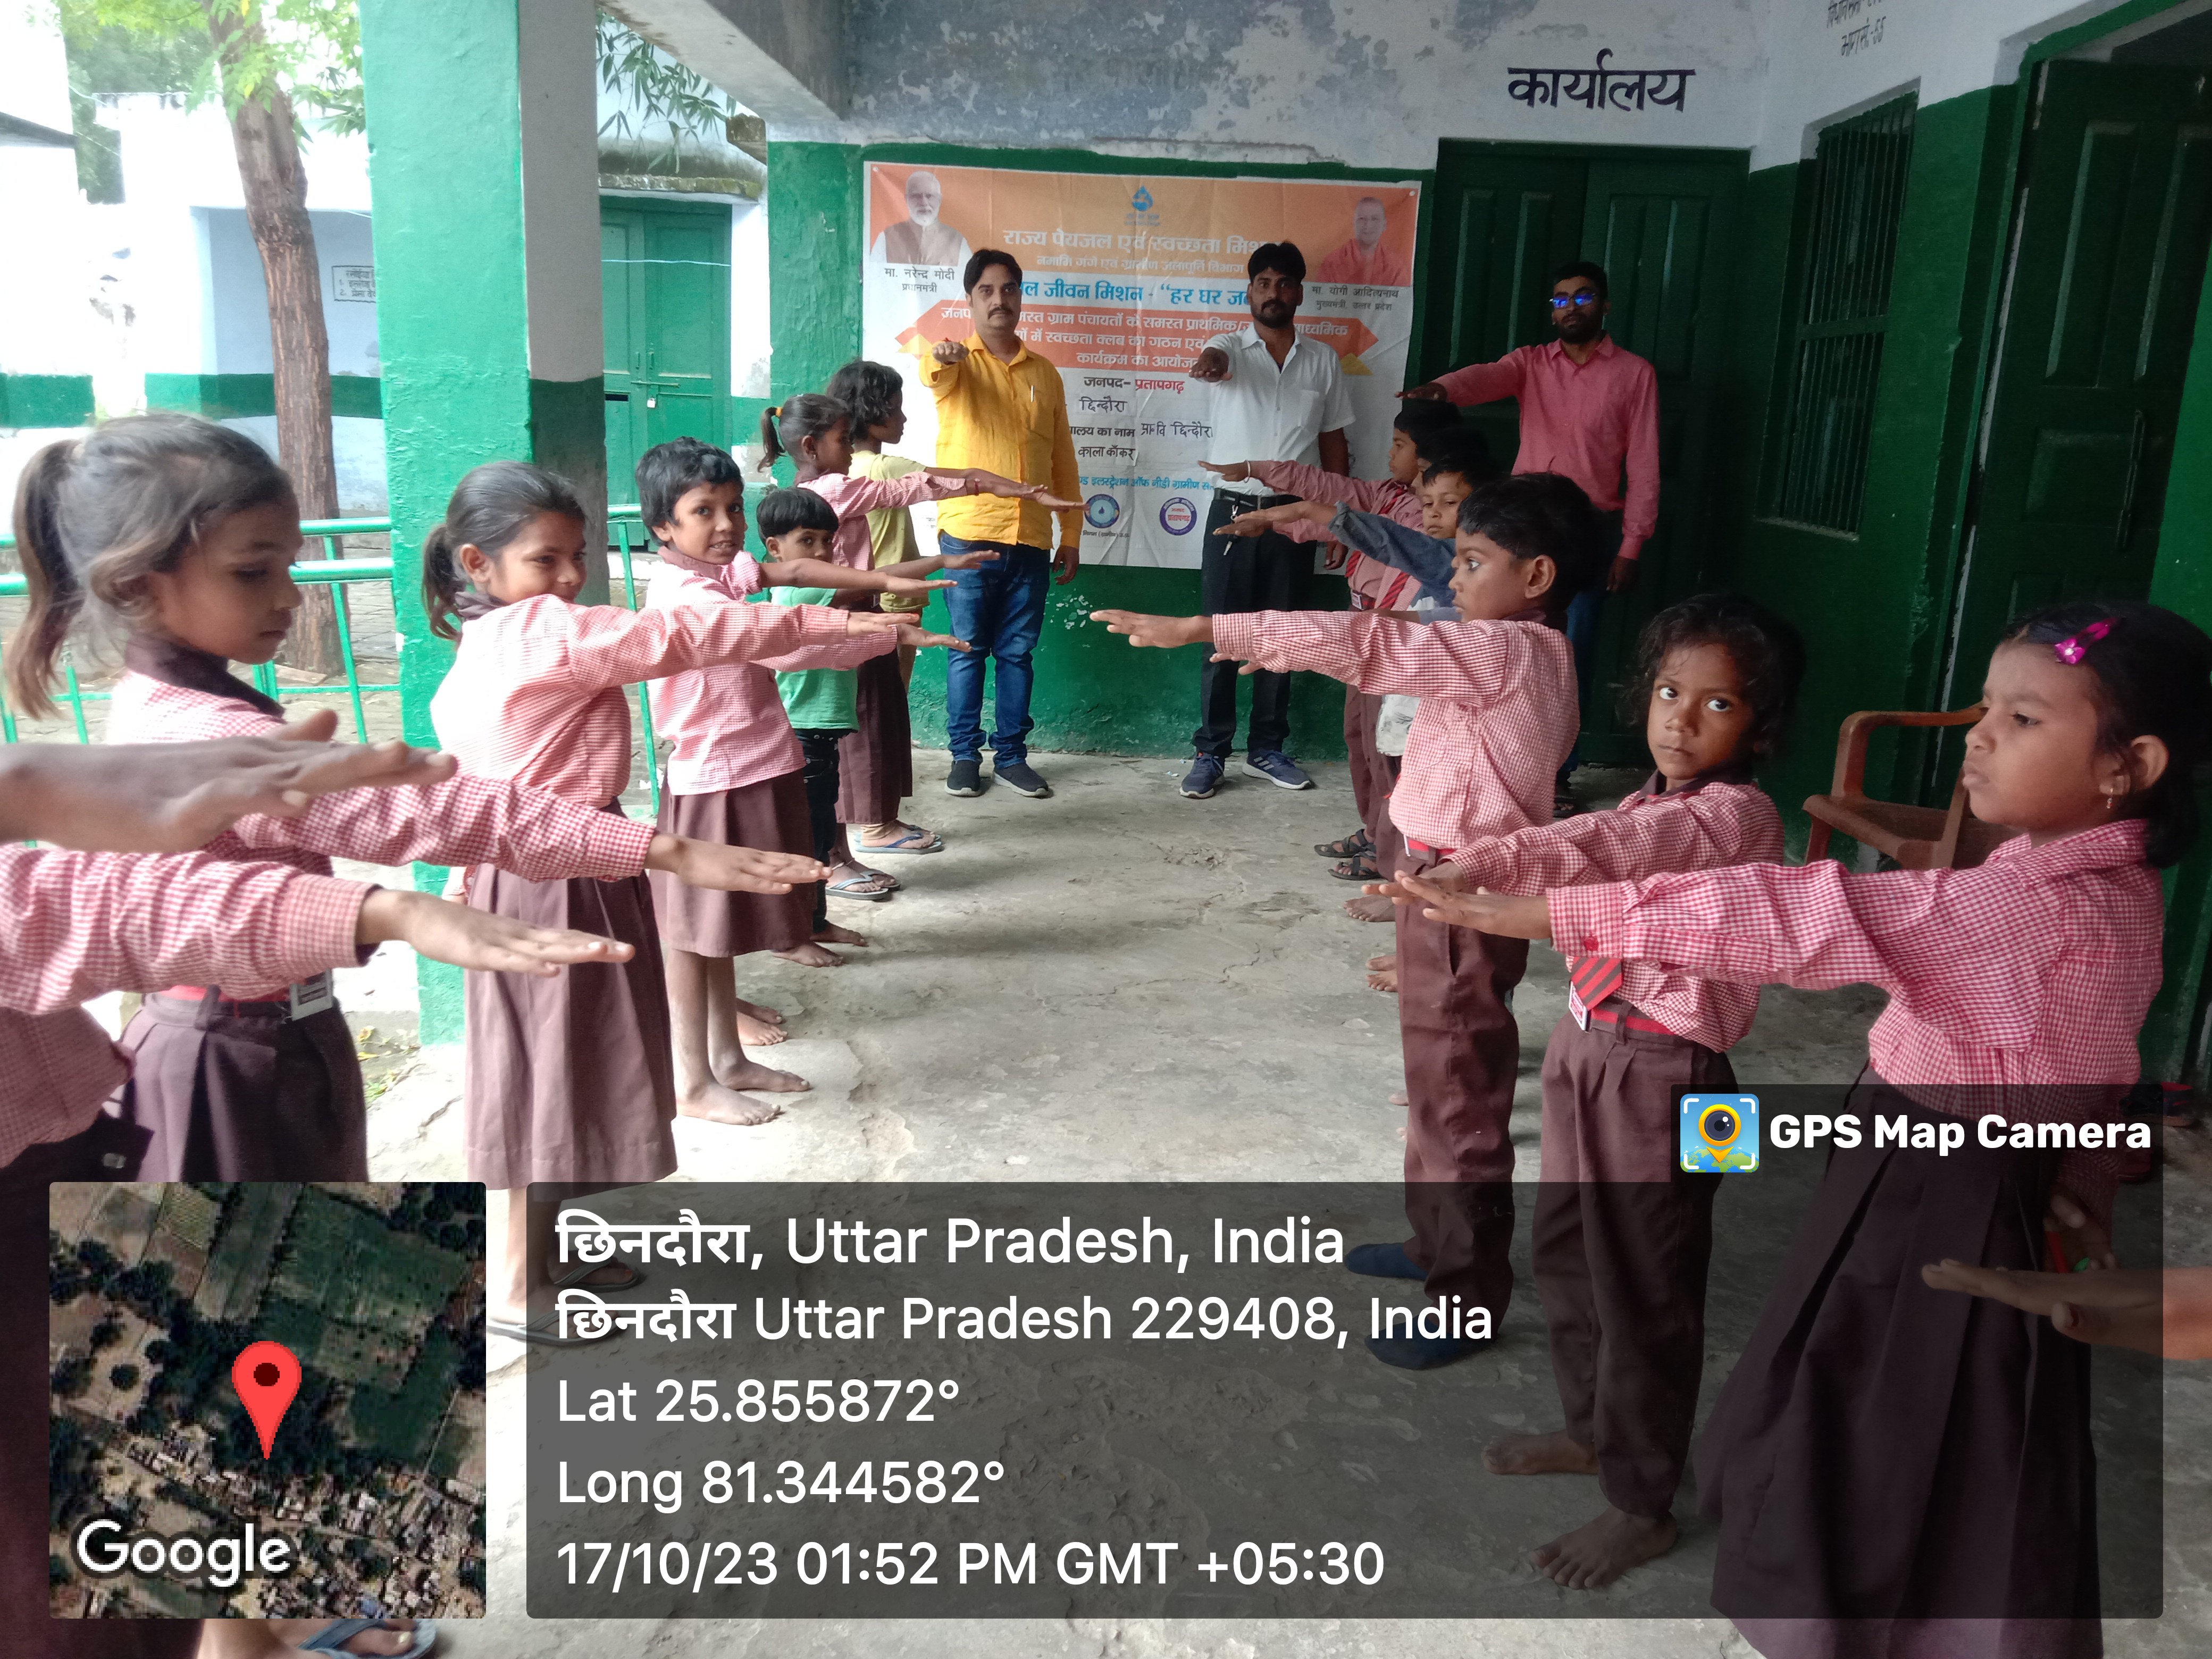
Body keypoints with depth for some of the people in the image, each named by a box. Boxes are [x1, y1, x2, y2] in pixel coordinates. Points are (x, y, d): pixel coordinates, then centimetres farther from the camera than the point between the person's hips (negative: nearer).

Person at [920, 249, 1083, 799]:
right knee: (968, 650, 4)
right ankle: (965, 755, 15)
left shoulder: (1044, 373, 13)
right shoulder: (957, 363, 2)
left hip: (1031, 540, 3)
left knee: (1017, 652, 8)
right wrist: (942, 358, -49)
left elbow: (1063, 460, 15)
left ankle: (1011, 755, 18)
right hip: (968, 535, -3)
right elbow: (936, 377, -24)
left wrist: (1072, 535, 11)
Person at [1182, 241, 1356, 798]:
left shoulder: (1323, 361, 8)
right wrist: (1210, 364, -51)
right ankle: (1210, 753, 8)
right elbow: (1215, 358, -26)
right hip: (1233, 511, -2)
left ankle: (1267, 750, 20)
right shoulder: (1231, 348, 0)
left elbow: (1334, 444, 12)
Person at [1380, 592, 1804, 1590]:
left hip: (1663, 1068, -8)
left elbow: (1599, 848, -36)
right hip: (1589, 1042, 9)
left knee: (1643, 1284, 4)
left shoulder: (1737, 814, -20)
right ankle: (1593, 1430, 42)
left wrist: (1467, 871, -49)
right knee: (1566, 1252, 20)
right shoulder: (1658, 805, 8)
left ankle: (1642, 1506, 22)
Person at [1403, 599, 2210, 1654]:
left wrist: (1547, 914, -37)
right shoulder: (2103, 884, 3)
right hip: (1945, 1202, 10)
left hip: (1939, 1227, -10)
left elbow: (1808, 920, -36)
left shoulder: (2040, 905, -29)